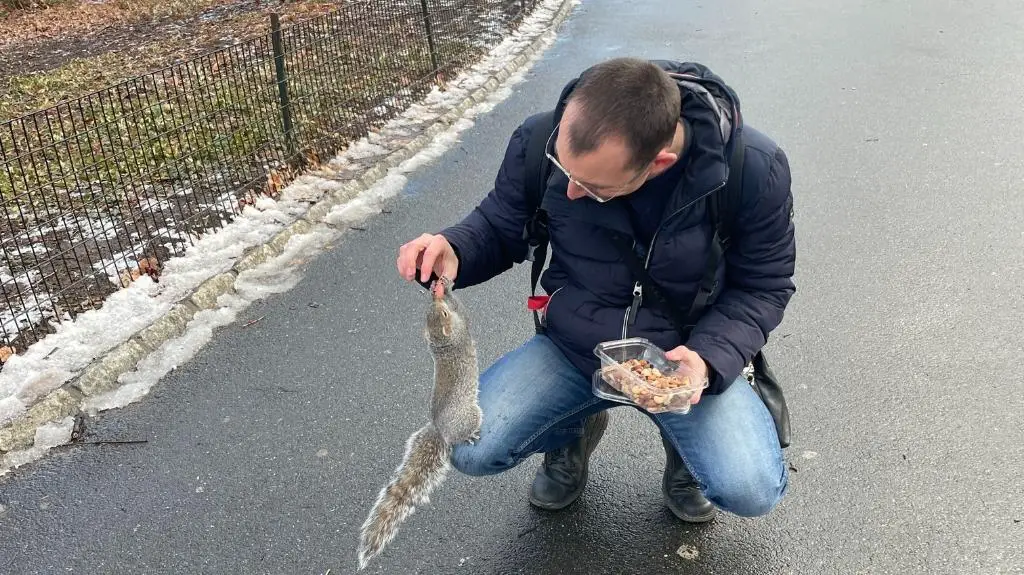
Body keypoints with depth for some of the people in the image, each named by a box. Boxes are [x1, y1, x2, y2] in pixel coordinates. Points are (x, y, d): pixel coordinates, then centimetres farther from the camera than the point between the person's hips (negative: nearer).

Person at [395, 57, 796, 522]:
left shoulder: (755, 169, -22)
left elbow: (763, 286, -8)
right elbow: (499, 227, 1)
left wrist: (710, 357, -26)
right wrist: (453, 250, -23)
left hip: (684, 356, -1)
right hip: (569, 348, 2)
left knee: (753, 491, -23)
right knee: (469, 449, -18)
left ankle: (683, 440, 14)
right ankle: (574, 430, 17)